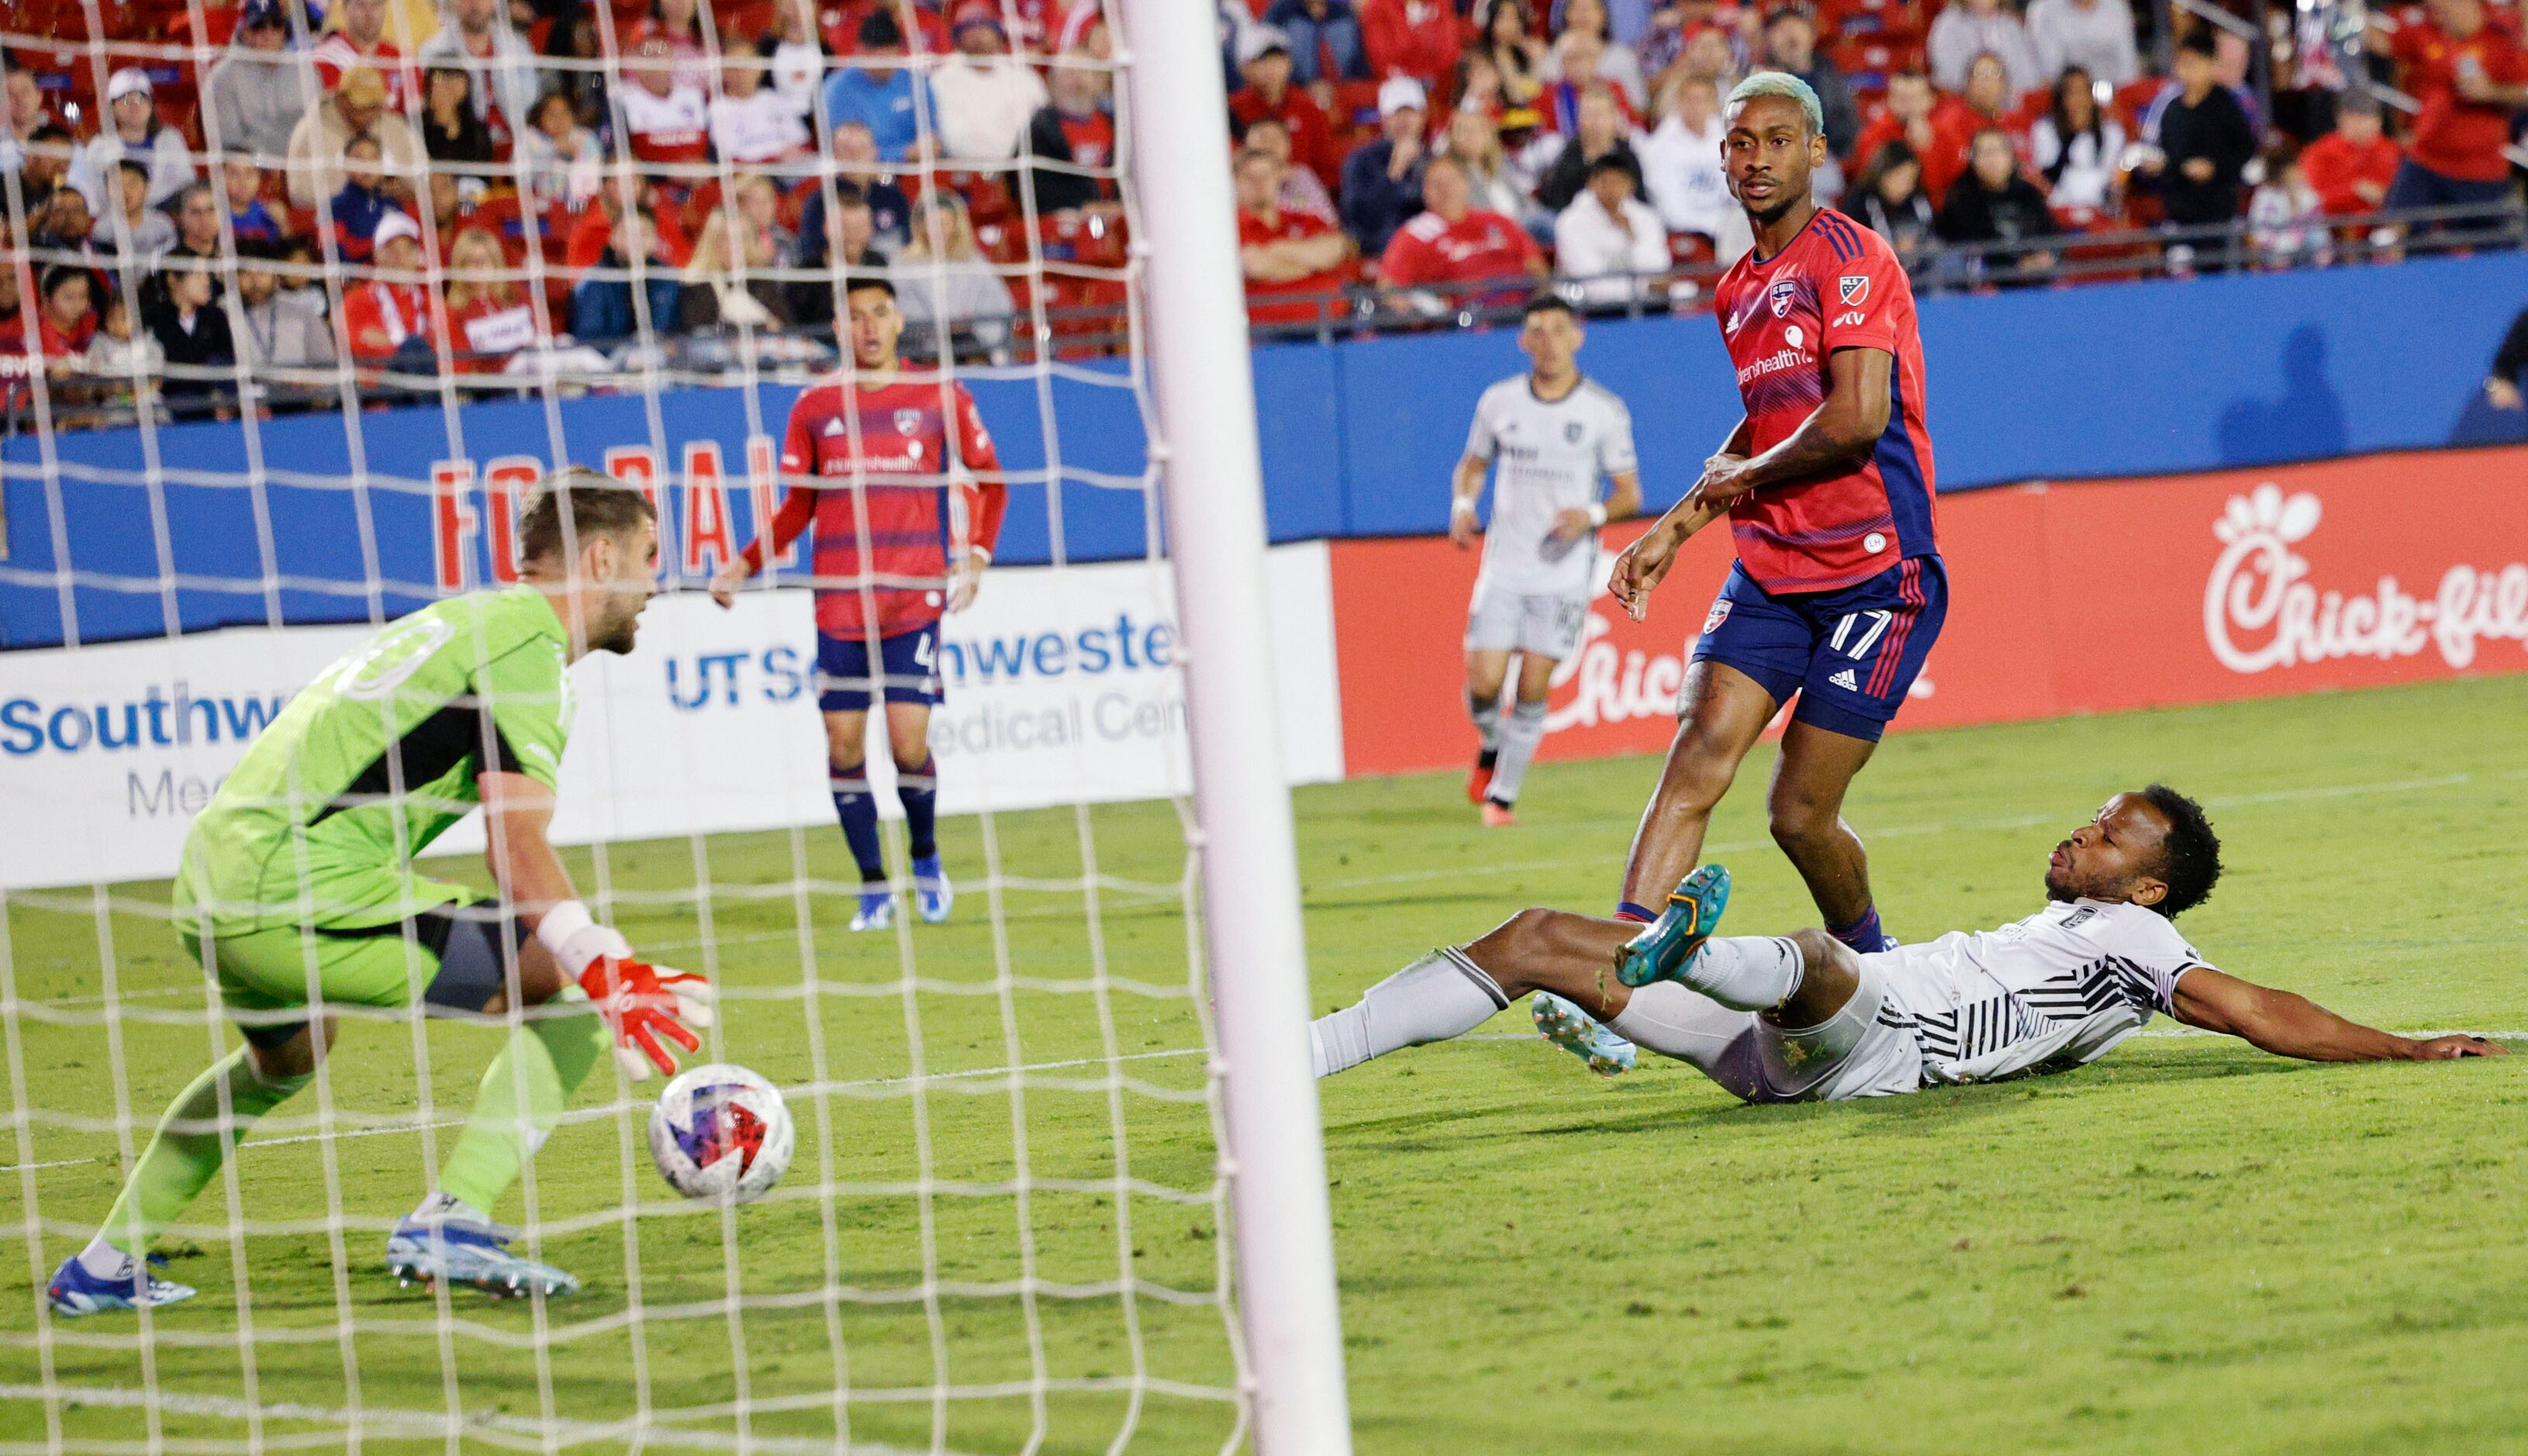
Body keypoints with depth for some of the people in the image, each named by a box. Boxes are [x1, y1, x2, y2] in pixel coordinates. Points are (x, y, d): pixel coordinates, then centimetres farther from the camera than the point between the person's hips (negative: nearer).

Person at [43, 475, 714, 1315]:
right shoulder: (527, 642, -6)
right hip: (309, 896, -10)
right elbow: (517, 854, -18)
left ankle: (104, 1269, 44)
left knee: (287, 1056, 39)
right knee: (571, 987, -7)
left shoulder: (463, 618, 23)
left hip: (209, 894, 10)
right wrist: (610, 977, -27)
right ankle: (451, 1223, -13)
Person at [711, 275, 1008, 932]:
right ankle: (873, 888, 10)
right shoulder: (815, 408, 8)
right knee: (844, 742, -2)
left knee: (908, 742, -11)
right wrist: (743, 566, 6)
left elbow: (990, 482, 13)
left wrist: (975, 558, -1)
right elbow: (799, 506, 17)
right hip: (838, 602, 2)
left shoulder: (941, 399, 3)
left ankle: (925, 857, 16)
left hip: (914, 600, -2)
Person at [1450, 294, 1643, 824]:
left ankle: (1503, 795, 9)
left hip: (1564, 574, -2)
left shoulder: (1605, 410, -2)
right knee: (1484, 683, -7)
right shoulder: (1499, 401, 4)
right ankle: (1491, 746, 27)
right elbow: (1472, 465, 18)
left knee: (1532, 690, -6)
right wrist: (1463, 504, -4)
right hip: (1504, 567, 2)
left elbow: (1629, 493, 3)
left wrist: (1593, 514, -18)